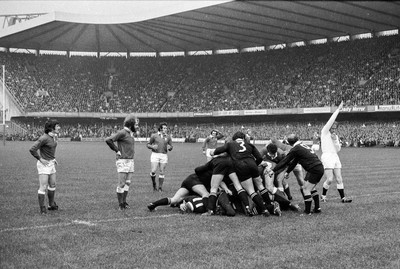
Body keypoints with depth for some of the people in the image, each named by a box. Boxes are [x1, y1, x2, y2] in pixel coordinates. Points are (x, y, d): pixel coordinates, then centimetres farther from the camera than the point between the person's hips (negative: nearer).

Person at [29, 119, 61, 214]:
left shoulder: (54, 137, 6)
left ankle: (51, 205, 34)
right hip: (44, 164, -9)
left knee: (52, 185, 19)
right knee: (43, 187, -6)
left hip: (51, 163, 9)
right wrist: (40, 159, -17)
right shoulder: (44, 138, -21)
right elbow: (32, 149, -23)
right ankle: (42, 209, -1)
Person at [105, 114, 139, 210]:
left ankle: (124, 202, 19)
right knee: (121, 184, -4)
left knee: (128, 182, 11)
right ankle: (121, 204, 2)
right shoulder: (122, 133, -14)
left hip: (131, 161, 8)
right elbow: (108, 140, -23)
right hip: (122, 161, -8)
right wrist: (117, 151, -16)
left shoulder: (131, 133, 13)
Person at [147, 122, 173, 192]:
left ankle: (160, 187, 11)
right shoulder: (154, 135, 2)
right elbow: (148, 144, 8)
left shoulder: (168, 137, 7)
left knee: (162, 172, 1)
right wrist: (152, 146, -13)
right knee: (153, 171, -12)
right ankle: (154, 184, 15)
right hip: (155, 155, -2)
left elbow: (171, 146, 13)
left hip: (164, 155, 2)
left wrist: (169, 147, -11)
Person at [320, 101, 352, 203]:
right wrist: (338, 109, -5)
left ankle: (343, 197, 1)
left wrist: (335, 140, 1)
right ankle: (323, 195, 6)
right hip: (327, 156, -7)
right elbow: (331, 120, -8)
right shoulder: (325, 132, 2)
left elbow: (338, 149, 17)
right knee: (330, 179, -13)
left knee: (339, 179, 0)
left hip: (335, 157, 7)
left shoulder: (336, 136, 20)